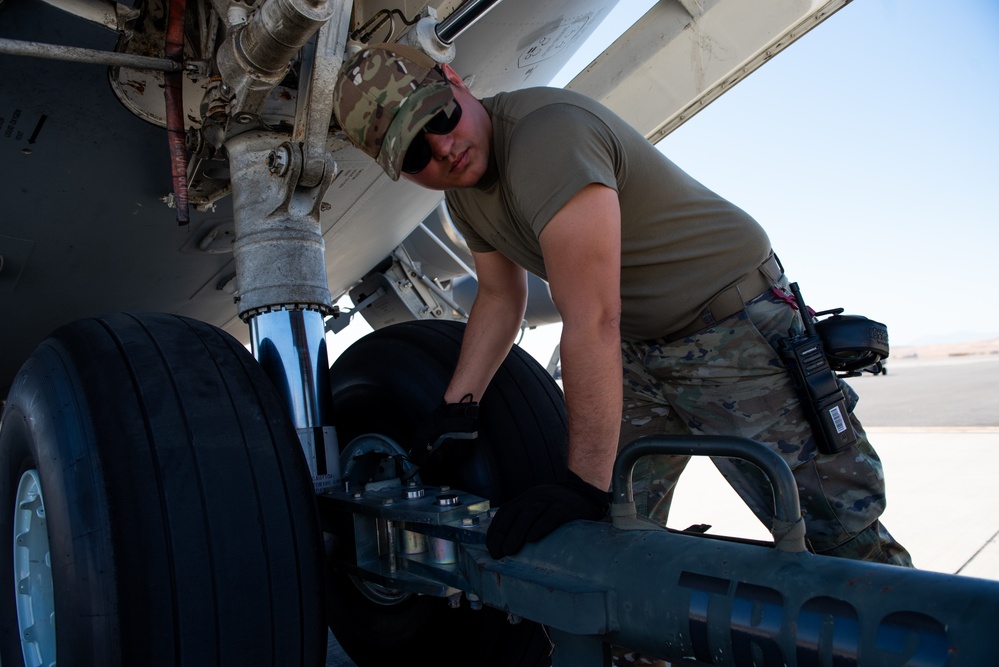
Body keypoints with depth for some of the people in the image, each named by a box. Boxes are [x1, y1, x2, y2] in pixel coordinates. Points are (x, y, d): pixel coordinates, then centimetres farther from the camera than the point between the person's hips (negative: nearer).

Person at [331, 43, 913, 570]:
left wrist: (586, 485, -33)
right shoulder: (462, 191, 2)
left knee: (841, 535, -5)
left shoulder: (545, 133, -29)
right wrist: (456, 408, 7)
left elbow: (592, 320, -34)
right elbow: (501, 297, 14)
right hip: (639, 350, 8)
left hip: (733, 321, -7)